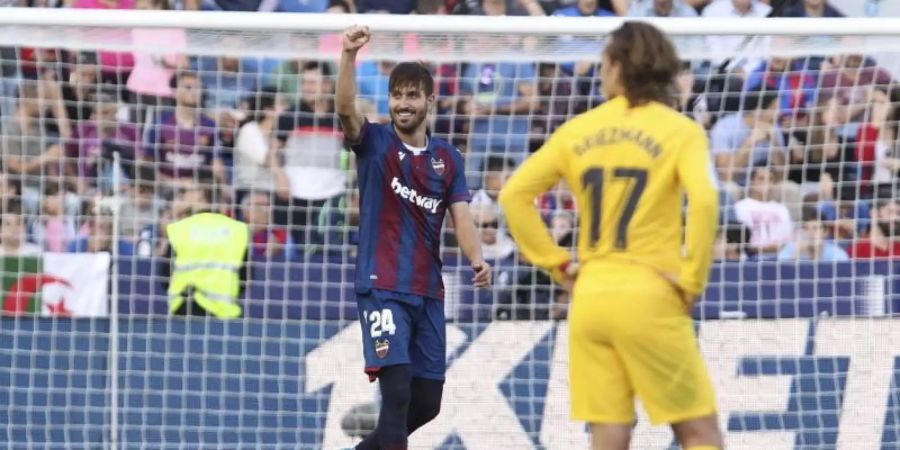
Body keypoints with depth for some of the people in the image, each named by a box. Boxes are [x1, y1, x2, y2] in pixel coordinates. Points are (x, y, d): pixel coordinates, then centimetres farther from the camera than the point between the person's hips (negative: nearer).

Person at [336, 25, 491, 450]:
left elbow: (461, 217, 1)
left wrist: (477, 260, -19)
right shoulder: (374, 142, -1)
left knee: (427, 403, 10)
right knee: (397, 389, -17)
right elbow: (345, 109, -21)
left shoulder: (448, 158, 9)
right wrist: (349, 55, -37)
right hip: (382, 288, -5)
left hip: (428, 292, 5)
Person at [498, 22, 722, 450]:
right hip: (649, 297, -4)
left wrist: (556, 263, 9)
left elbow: (514, 195, 5)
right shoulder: (679, 129, -3)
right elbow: (704, 201, -19)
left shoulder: (578, 130, 7)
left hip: (589, 297, 4)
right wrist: (692, 281, -9)